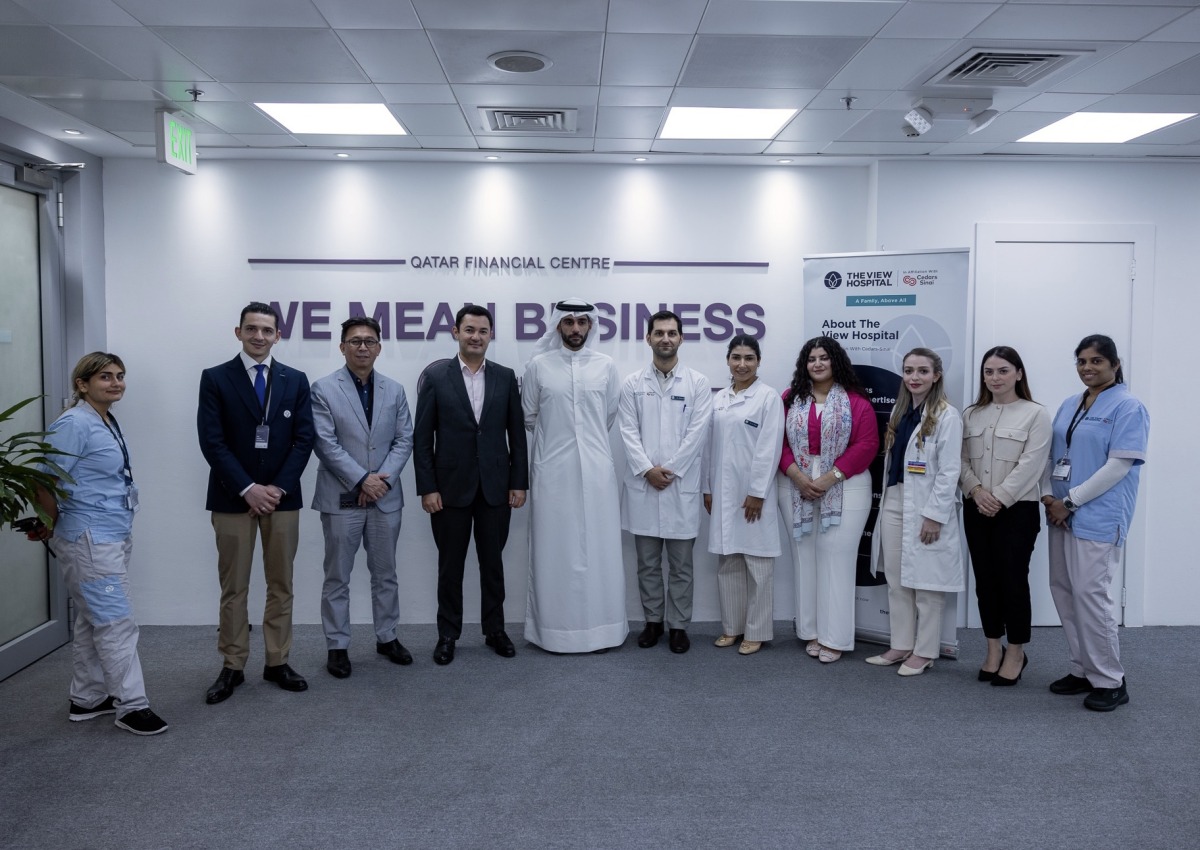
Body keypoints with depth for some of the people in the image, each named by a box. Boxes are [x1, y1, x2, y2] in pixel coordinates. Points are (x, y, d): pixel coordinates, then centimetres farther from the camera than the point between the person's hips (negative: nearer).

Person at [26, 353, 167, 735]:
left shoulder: (110, 423, 10)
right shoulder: (74, 424, -16)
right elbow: (45, 483, -16)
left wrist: (60, 528, 17)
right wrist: (54, 526, -1)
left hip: (115, 536, 9)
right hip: (90, 540, -9)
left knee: (92, 621, 16)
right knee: (116, 621, -6)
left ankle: (86, 699, 26)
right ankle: (132, 706, 0)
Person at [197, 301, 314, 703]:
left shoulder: (295, 380, 6)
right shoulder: (215, 379, -1)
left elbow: (303, 439, 1)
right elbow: (212, 442, -7)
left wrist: (278, 488, -9)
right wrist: (247, 488, -14)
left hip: (282, 495, 2)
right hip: (233, 497, -2)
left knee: (281, 584, 8)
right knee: (233, 587, 5)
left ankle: (277, 662, 18)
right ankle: (232, 667, 15)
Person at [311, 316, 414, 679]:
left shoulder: (394, 390, 8)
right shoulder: (324, 389, -4)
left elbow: (404, 440, 4)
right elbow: (326, 444, -11)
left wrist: (383, 478, -10)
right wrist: (362, 479, -15)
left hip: (386, 497, 4)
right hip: (341, 498, -3)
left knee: (385, 574, 13)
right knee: (337, 577, 5)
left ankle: (387, 638, 26)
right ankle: (337, 646, 16)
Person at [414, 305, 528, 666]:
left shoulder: (506, 377, 4)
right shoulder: (436, 376, -2)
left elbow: (517, 433, 5)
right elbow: (422, 437, -3)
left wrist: (519, 483, 0)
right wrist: (427, 488, -8)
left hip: (496, 487, 2)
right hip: (450, 487, -1)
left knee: (493, 562, 12)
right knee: (450, 565, 9)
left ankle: (495, 629, 25)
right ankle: (448, 634, 22)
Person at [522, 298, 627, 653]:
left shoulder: (605, 366, 3)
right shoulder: (538, 365, 1)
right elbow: (528, 417, 10)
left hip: (596, 471, 1)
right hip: (552, 472, -1)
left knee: (599, 551, 5)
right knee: (554, 551, 5)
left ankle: (599, 628, 15)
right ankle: (555, 629, 14)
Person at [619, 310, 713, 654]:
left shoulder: (698, 383, 2)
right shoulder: (633, 383, 5)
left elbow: (697, 433, -5)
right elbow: (629, 432, 0)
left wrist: (669, 470, -10)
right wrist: (648, 469, -12)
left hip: (681, 485, -1)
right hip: (642, 484, 1)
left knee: (681, 564, 5)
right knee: (647, 562, 10)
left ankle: (678, 625, 16)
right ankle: (653, 621, 22)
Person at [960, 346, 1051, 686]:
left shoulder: (1035, 414, -4)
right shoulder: (971, 415, 11)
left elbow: (1030, 465, -11)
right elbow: (962, 460, 7)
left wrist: (999, 498, -15)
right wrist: (977, 491, -10)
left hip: (1017, 509, -4)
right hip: (976, 509, 5)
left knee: (1013, 580, -1)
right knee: (985, 580, 9)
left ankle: (1016, 652, 15)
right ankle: (994, 649, 22)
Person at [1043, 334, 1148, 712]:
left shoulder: (1128, 408, -7)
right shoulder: (1069, 406, 14)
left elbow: (1118, 466, -15)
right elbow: (1052, 457, 15)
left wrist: (1069, 501, -16)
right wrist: (1048, 496, -2)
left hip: (1098, 518, -7)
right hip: (1062, 515, 7)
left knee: (1090, 593, -8)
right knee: (1063, 591, 9)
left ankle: (1110, 681, 4)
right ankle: (1081, 670, 21)